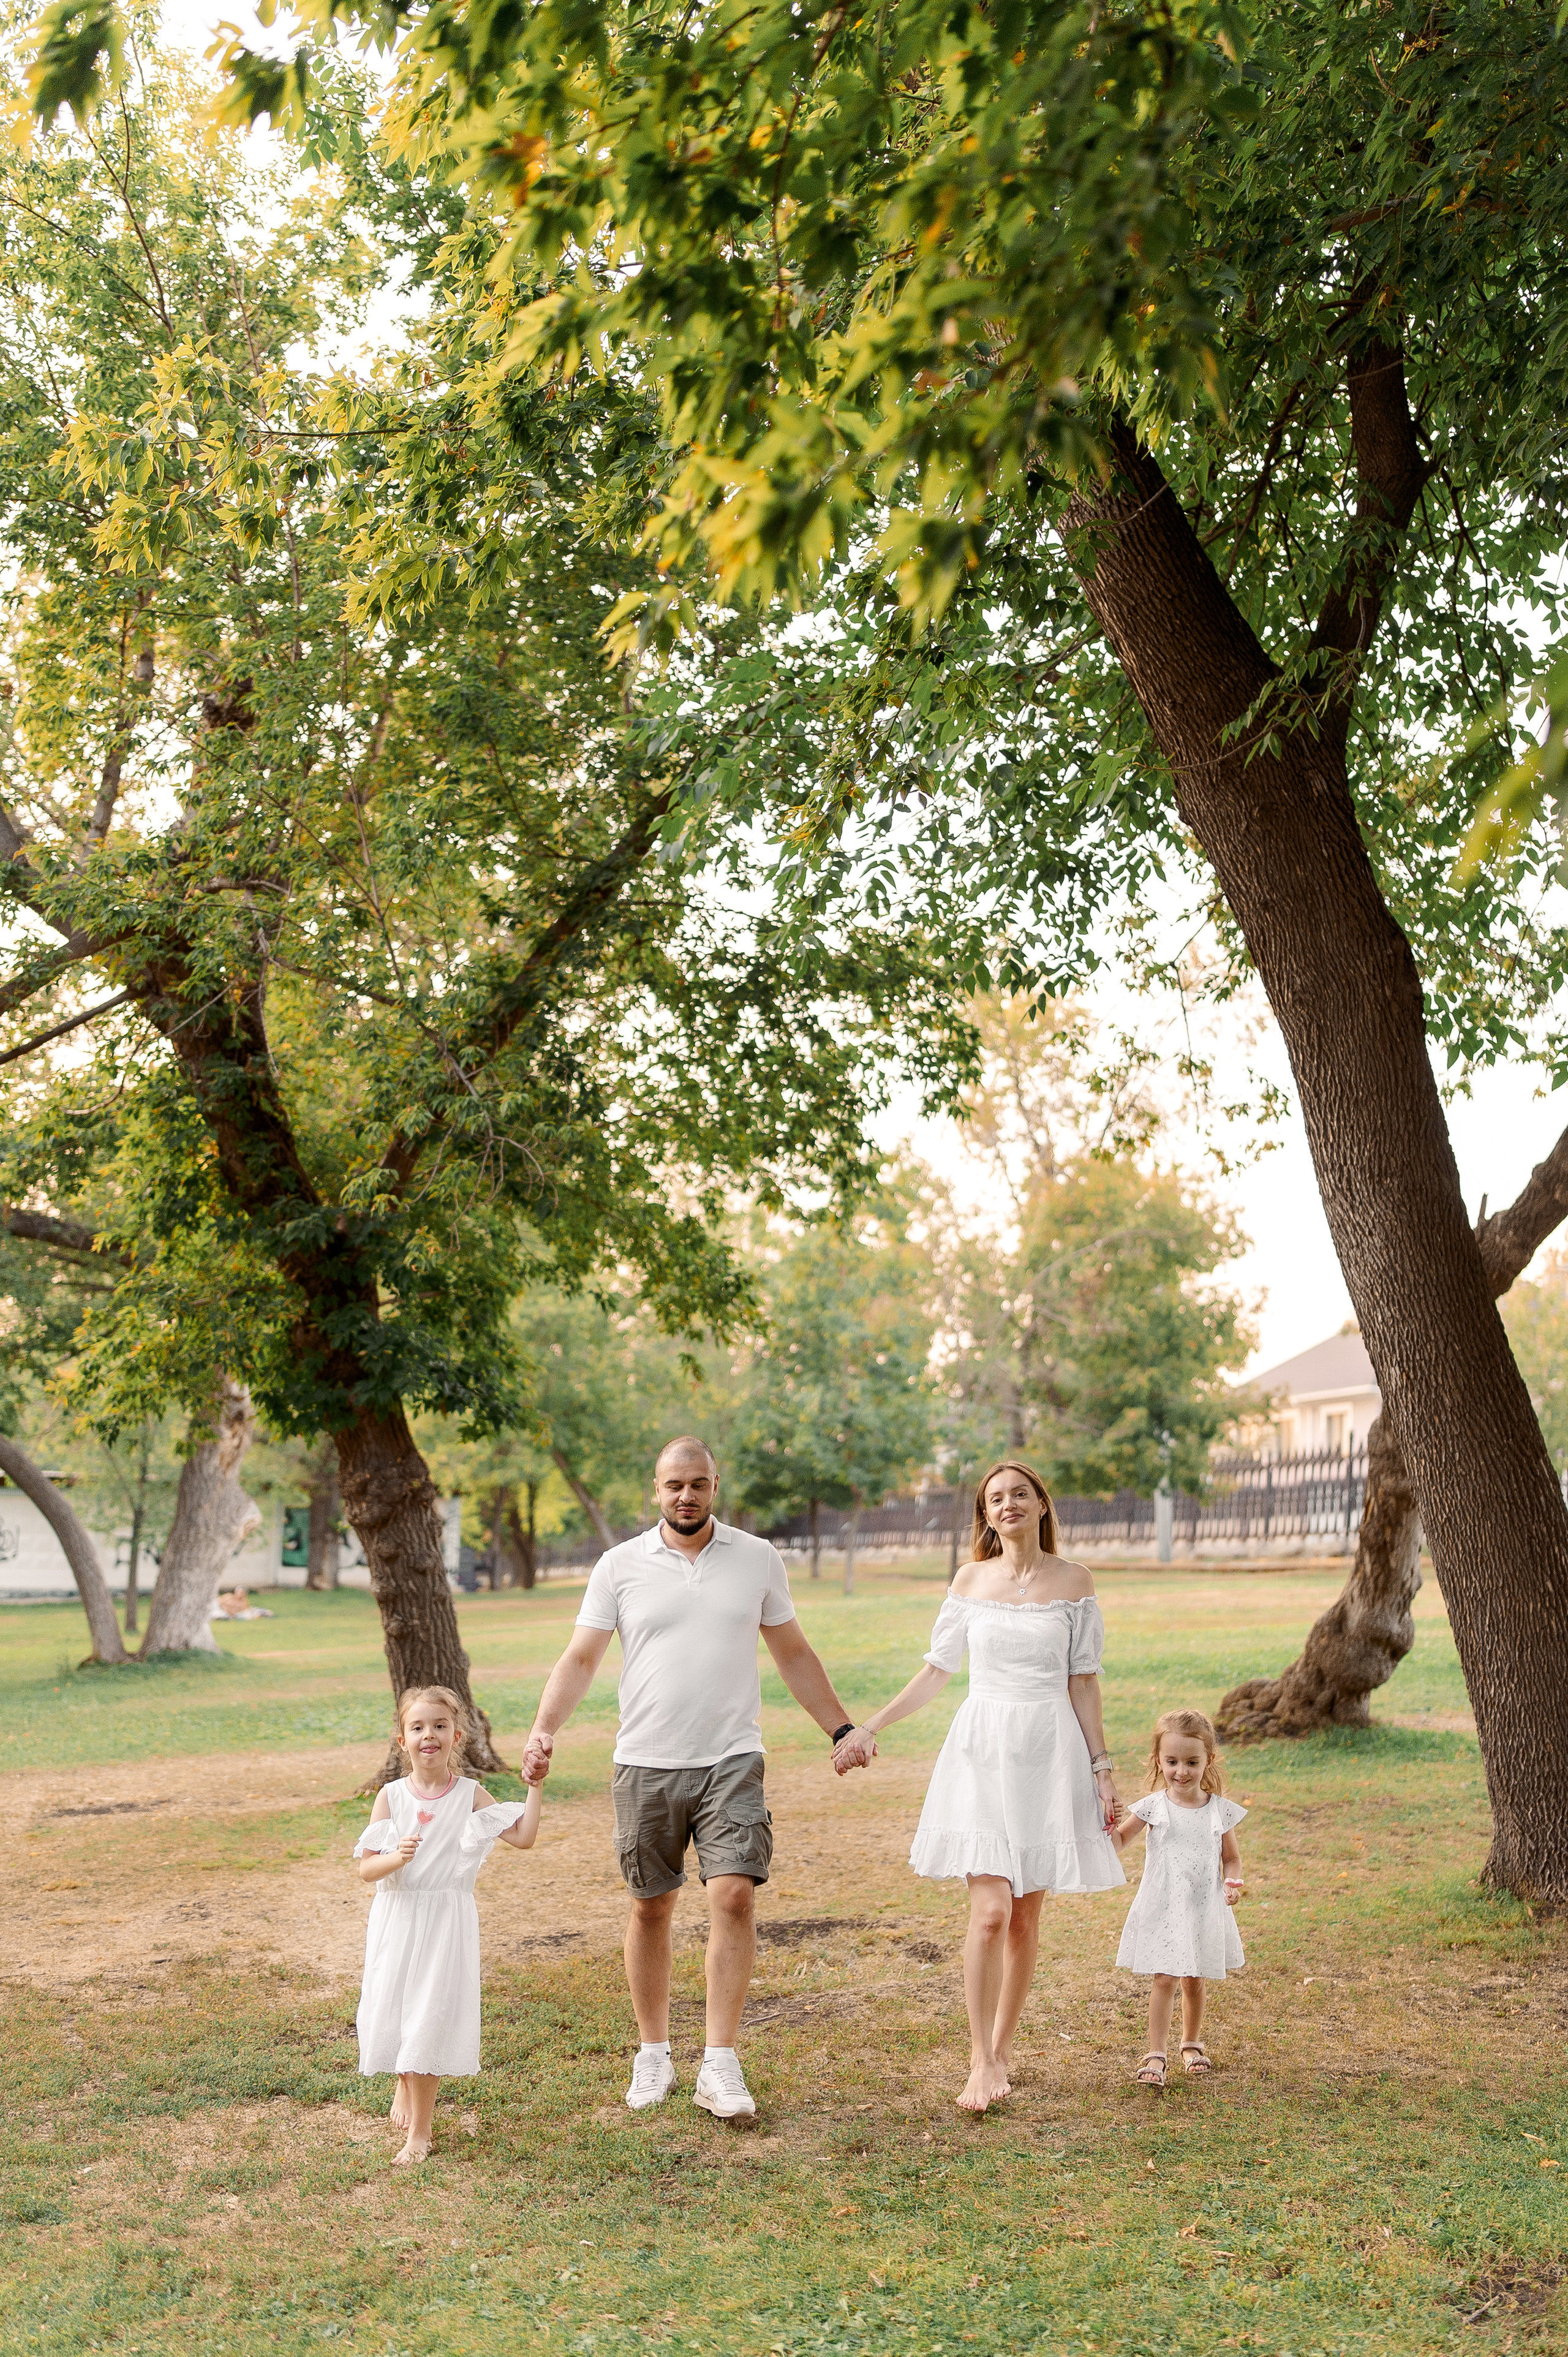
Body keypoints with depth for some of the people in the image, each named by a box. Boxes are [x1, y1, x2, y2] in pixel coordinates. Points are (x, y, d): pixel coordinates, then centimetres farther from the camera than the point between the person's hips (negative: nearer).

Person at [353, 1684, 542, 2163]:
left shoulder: (470, 1796, -3)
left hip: (447, 1921, -1)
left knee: (431, 2014, -4)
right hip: (397, 1920, 2)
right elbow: (366, 1869, -5)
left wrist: (534, 1785, -11)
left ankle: (420, 2128, 11)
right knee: (393, 2010, 8)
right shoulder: (391, 1796, -2)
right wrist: (395, 1858, -25)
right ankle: (406, 2086, 42)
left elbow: (523, 1837, -9)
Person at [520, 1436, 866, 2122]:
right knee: (650, 1907, 8)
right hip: (646, 1764, 0)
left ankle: (720, 2066, -5)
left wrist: (842, 1729, 13)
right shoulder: (620, 1566, 2)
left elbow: (793, 1655, 14)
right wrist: (543, 1731, -13)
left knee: (734, 1895, -12)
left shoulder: (758, 1559, 5)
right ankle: (653, 2054, 25)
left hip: (731, 1760, 0)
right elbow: (580, 1659, 1)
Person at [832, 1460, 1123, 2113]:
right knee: (990, 1911, -10)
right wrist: (867, 1729, 5)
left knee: (1026, 1916, 7)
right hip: (982, 1748, 0)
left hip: (1050, 1752, 0)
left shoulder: (1073, 1581, 2)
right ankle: (981, 2063, -1)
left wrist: (1101, 1768, 2)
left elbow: (1083, 1683, 5)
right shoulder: (971, 1579, 4)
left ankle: (1003, 2046, 24)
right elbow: (937, 1670, 9)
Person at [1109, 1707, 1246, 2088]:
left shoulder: (1221, 1810, -1)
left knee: (1195, 1982, 14)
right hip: (1162, 1909, -2)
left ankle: (1191, 2043, 35)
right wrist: (1108, 1828, -19)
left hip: (1205, 1909, 2)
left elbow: (1232, 1858, 10)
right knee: (1163, 1981, -6)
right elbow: (1120, 1841, 3)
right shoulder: (1153, 1807, -6)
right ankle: (1156, 2056, 0)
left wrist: (1232, 1883, -9)